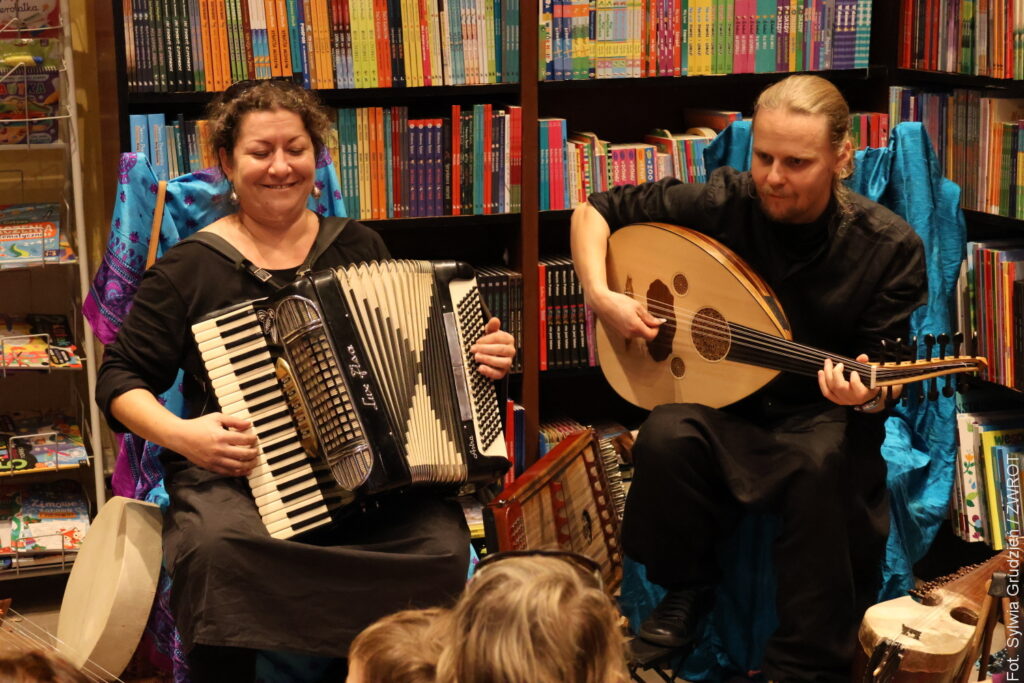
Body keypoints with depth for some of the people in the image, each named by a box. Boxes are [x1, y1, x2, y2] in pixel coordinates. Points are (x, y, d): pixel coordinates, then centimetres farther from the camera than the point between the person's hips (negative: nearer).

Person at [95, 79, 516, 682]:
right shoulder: (191, 267, 4)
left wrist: (476, 357, 4)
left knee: (442, 547, -27)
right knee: (218, 549, -36)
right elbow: (120, 381, 7)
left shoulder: (360, 248, 14)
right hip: (232, 470, -2)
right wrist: (182, 434, -11)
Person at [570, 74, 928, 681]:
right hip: (723, 405, 2)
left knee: (824, 464, -36)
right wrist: (601, 295, -17)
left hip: (821, 418, -1)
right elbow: (596, 210, 0)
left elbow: (885, 382, -9)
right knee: (667, 437, -31)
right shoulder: (723, 203, -10)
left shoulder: (890, 247, -13)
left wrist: (866, 395, -34)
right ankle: (686, 589, -1)